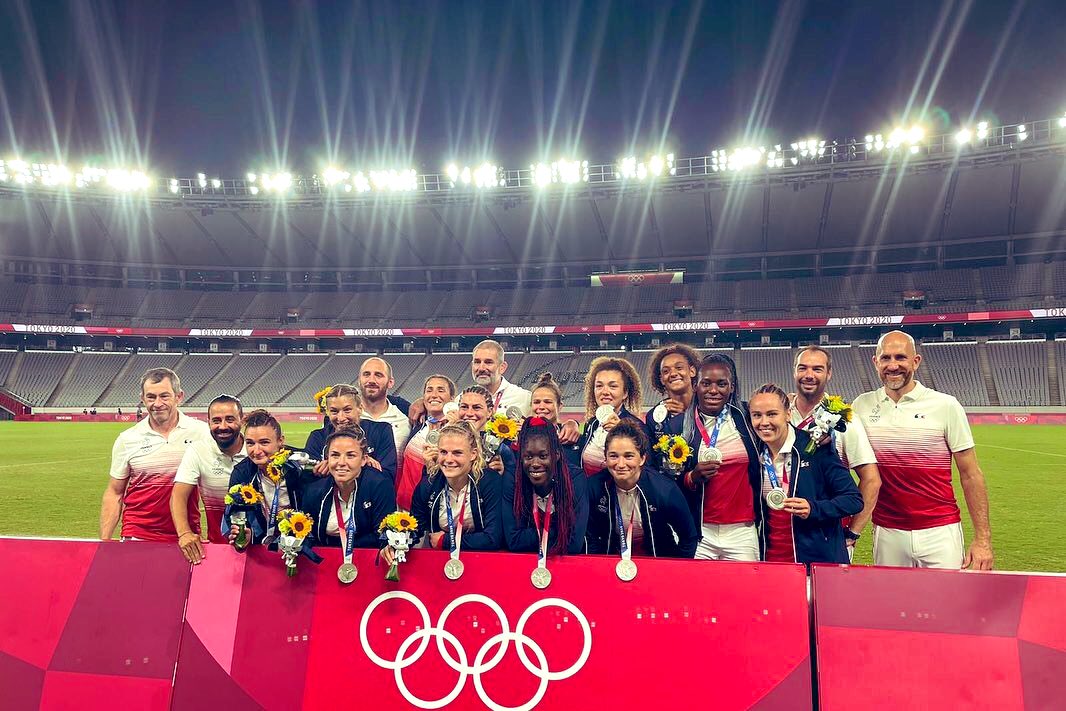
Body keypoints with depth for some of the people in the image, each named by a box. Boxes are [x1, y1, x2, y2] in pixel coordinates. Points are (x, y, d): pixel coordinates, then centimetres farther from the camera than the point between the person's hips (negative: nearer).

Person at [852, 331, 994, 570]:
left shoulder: (945, 406, -3)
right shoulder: (861, 406, 2)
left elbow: (970, 474, -1)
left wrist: (983, 539, -5)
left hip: (940, 532, -2)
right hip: (887, 534, 2)